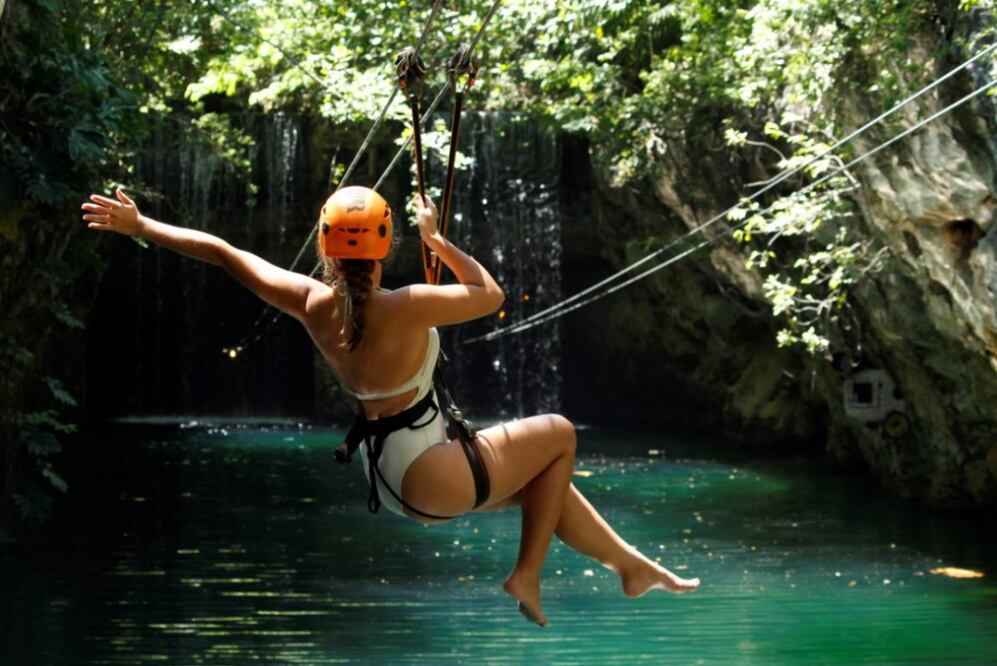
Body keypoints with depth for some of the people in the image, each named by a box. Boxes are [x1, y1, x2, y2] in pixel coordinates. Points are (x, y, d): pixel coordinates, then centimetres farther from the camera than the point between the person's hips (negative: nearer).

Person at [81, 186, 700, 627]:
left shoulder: (314, 304, -7)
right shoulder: (405, 308, -25)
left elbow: (219, 250, 1)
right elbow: (491, 294, -8)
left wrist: (138, 224, 10)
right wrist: (437, 238, 0)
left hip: (390, 477, 8)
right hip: (436, 477, -8)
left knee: (543, 482, 22)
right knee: (559, 434, 13)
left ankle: (632, 563, 29)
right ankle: (528, 575, 13)